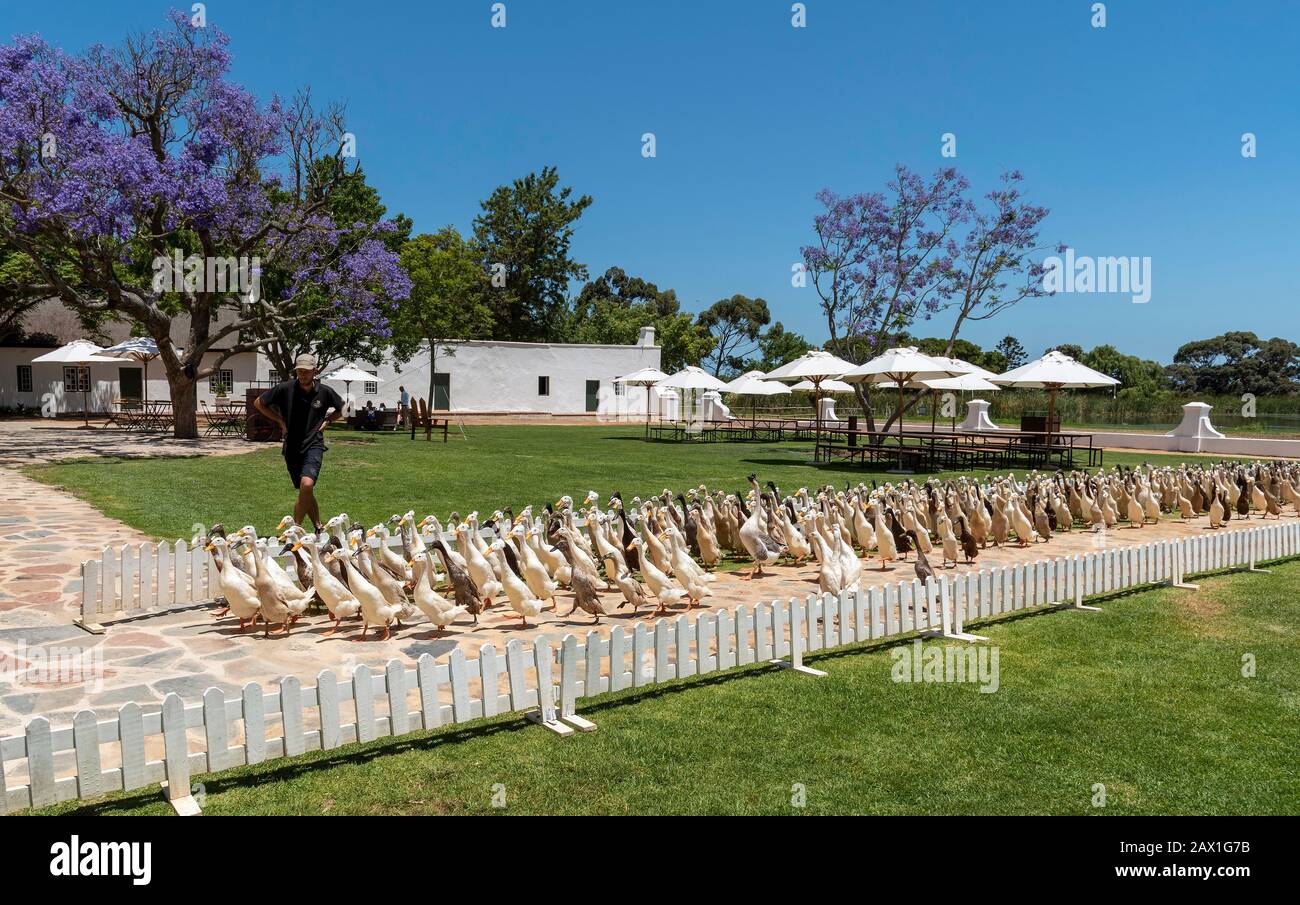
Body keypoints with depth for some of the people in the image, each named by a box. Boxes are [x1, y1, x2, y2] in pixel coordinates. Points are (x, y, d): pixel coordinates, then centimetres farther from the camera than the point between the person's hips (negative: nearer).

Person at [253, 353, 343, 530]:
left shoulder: (325, 392, -3)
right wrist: (280, 420, 2)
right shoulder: (285, 389, -6)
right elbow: (258, 403, 8)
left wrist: (326, 421, 3)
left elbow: (340, 410, 19)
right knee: (305, 492, 11)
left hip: (314, 444, -2)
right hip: (292, 446, 2)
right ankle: (318, 526, 28)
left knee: (307, 484, -25)